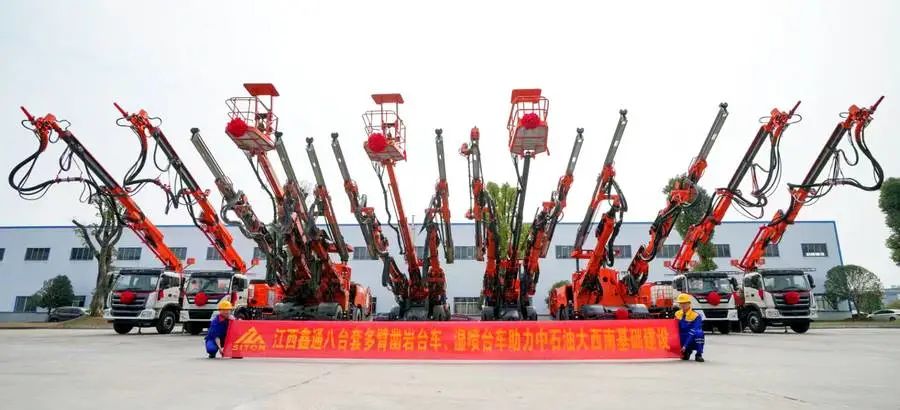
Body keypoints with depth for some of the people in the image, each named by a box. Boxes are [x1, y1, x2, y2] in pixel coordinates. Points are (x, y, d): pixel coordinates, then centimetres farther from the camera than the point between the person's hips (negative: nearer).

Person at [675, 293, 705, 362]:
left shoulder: (696, 315, -16)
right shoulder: (677, 314, 2)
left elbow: (693, 333, -23)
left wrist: (685, 346, -29)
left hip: (693, 341, -5)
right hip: (683, 341, 5)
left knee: (699, 333, -35)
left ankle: (699, 355, -17)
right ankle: (687, 352, 15)